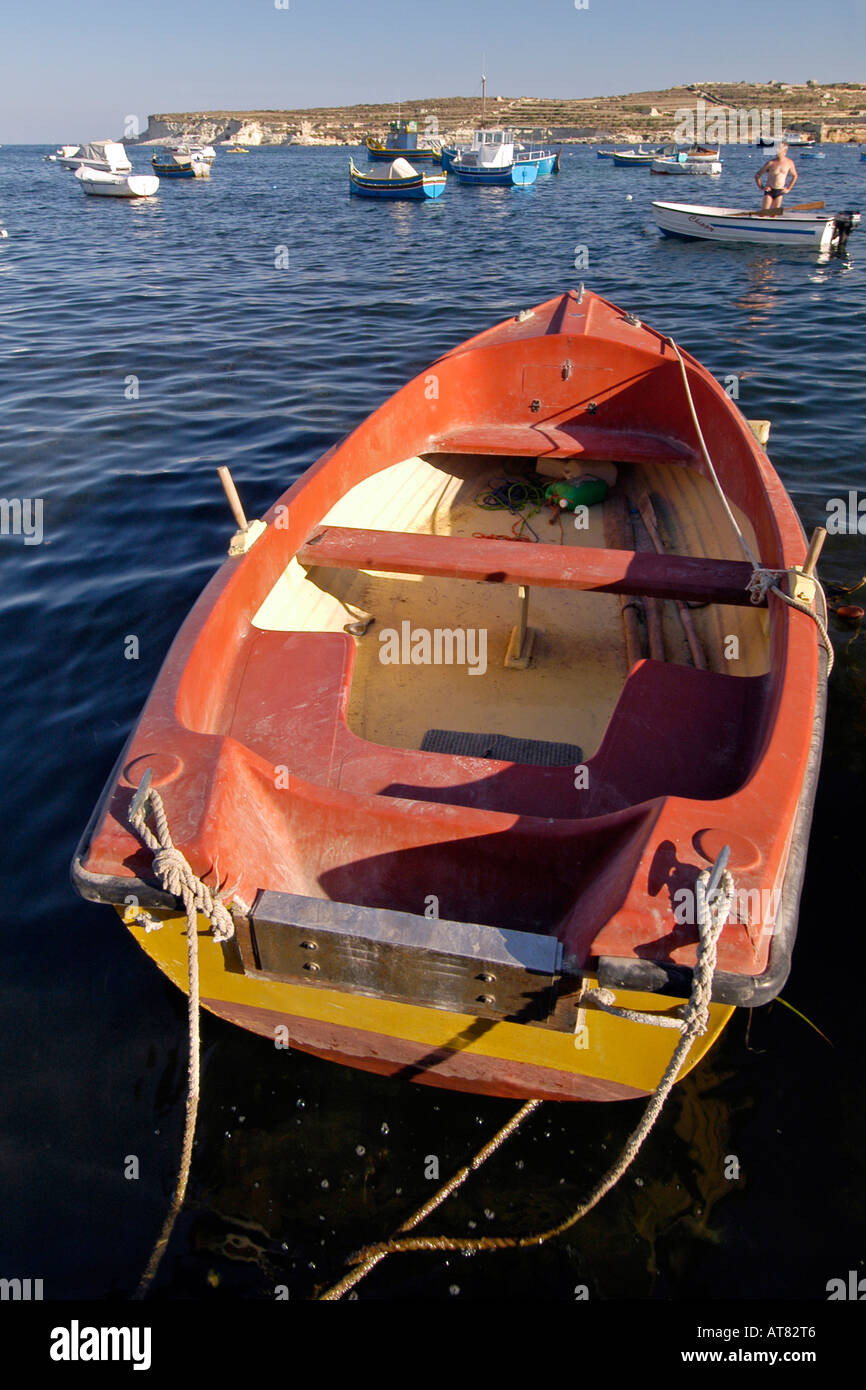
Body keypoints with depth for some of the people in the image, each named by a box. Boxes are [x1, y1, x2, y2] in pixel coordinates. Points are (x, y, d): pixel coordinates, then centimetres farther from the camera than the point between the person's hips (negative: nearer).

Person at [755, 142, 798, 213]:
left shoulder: (789, 162, 1)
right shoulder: (771, 163, -6)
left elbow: (795, 176, 18)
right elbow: (757, 176, 0)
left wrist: (788, 189, 11)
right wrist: (761, 188, -8)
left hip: (780, 192, 2)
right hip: (769, 191, -2)